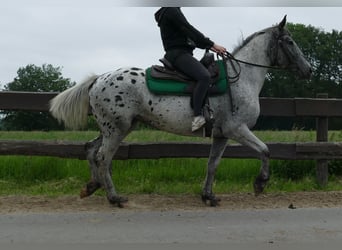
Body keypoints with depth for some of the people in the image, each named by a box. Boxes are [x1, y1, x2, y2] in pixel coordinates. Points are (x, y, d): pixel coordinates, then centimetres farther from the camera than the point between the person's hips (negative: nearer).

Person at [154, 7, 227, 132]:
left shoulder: (172, 11, 25)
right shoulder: (171, 10, -7)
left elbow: (189, 34, 22)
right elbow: (189, 30, -14)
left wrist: (209, 47, 12)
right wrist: (212, 44, -10)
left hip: (180, 54, 11)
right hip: (178, 54, -11)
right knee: (204, 76, -30)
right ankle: (197, 118, -35)